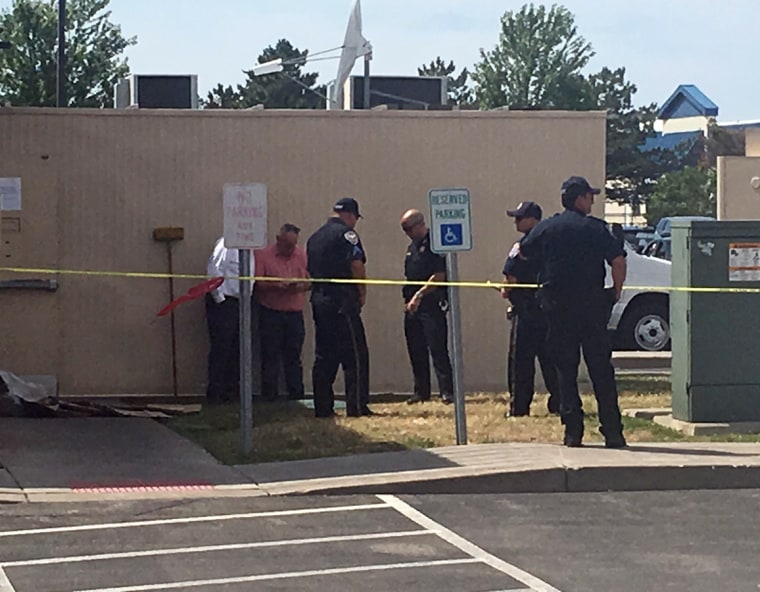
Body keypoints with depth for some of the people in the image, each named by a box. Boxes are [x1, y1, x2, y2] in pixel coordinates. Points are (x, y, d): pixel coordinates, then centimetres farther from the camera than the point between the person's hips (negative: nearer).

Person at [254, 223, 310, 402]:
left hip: (295, 313, 3)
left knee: (294, 356, 6)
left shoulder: (301, 255, 10)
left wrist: (301, 286, -10)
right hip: (271, 313, -3)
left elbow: (310, 280, 12)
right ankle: (269, 394, 5)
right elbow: (256, 284, -7)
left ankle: (296, 393, 11)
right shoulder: (263, 255, -2)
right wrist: (276, 286, -21)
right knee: (271, 356, -1)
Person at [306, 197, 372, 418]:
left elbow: (311, 269, 17)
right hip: (342, 300, -8)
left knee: (323, 356, 9)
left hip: (318, 298, 8)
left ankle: (322, 407, 9)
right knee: (355, 354, -4)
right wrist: (362, 293, -1)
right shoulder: (346, 234, -7)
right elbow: (357, 266, -13)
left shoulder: (315, 237, 16)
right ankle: (357, 406, -6)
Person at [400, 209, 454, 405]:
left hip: (432, 304, -9)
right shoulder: (412, 247, 19)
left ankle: (447, 391, -10)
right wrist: (408, 299, 14)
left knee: (437, 348, -10)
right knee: (416, 350, 9)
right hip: (413, 306, 9)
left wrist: (419, 295, -18)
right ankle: (421, 391, 15)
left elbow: (439, 276, -15)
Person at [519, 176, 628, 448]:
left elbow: (522, 252, 18)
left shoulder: (545, 228, 4)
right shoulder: (595, 228, -4)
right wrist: (616, 290, 3)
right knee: (601, 369, 3)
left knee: (565, 369, 7)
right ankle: (612, 432, 2)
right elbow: (618, 261, -13)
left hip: (557, 308, 2)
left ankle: (572, 430, 1)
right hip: (591, 306, -1)